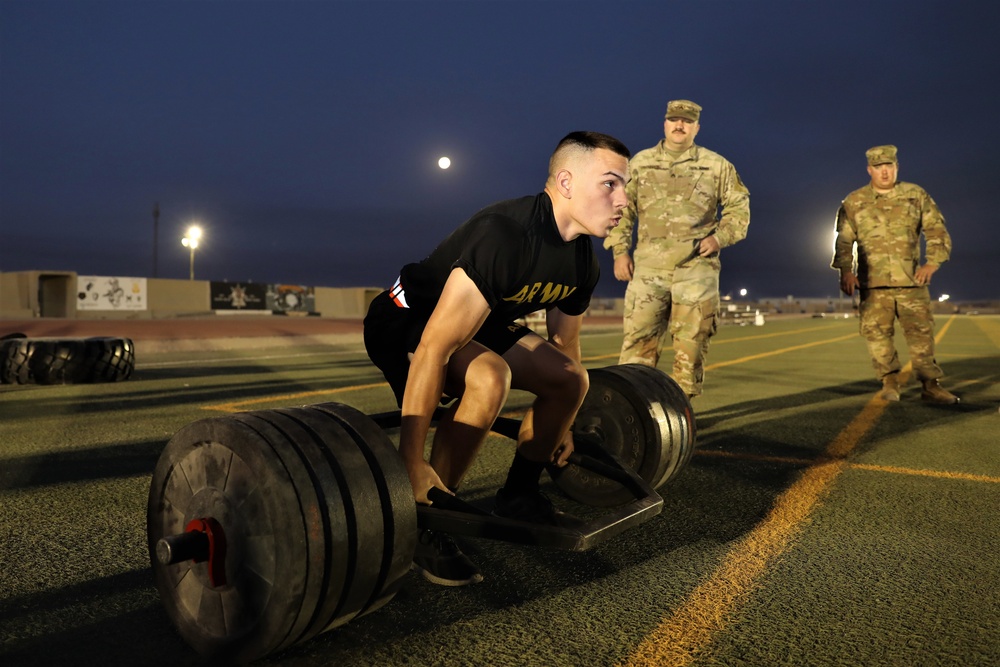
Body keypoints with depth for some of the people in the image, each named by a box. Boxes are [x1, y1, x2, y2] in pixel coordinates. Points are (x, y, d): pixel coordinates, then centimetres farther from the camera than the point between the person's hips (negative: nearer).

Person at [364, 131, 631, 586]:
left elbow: (563, 344, 10)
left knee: (571, 379, 2)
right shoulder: (505, 236, -35)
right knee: (489, 378, -35)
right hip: (405, 319, -8)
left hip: (478, 323, 9)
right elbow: (435, 347, -38)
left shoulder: (583, 262, -6)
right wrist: (410, 462, -37)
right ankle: (425, 529, -18)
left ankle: (517, 496, 18)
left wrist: (560, 430, 20)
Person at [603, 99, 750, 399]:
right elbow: (621, 209, 12)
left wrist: (720, 237, -4)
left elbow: (739, 207, 13)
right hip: (649, 267, 0)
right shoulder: (640, 163, 12)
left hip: (696, 268, 0)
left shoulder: (717, 166, 9)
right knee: (638, 340, -4)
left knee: (691, 344, 3)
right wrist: (619, 251, 2)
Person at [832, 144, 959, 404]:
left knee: (921, 332, 1)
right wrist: (845, 270, -10)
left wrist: (933, 263, -7)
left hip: (911, 281, 1)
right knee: (877, 333, -2)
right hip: (872, 283, 0)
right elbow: (844, 241, 5)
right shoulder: (853, 203, 7)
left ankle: (931, 385, 9)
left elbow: (936, 231, 8)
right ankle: (890, 382, 11)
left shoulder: (916, 195, 9)